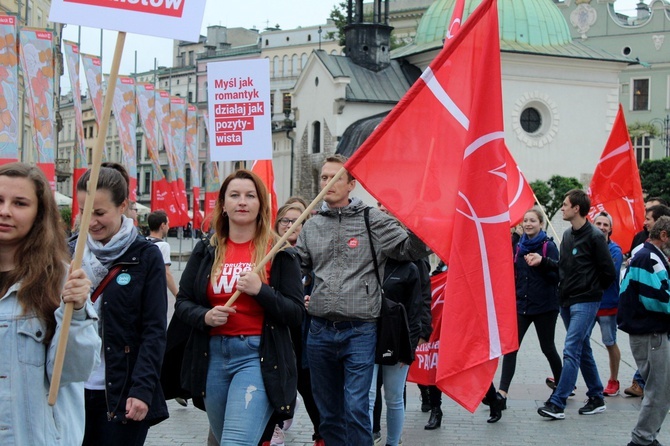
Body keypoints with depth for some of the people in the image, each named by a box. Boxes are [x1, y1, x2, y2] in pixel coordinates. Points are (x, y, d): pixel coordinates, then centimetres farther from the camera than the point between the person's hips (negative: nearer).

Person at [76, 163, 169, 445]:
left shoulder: (146, 257, -3)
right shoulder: (71, 252, 7)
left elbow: (154, 330, -6)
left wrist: (142, 389, -14)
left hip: (122, 392, -3)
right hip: (71, 389, 3)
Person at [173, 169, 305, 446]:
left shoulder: (279, 253, 0)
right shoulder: (206, 251, 8)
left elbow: (297, 314, -3)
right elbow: (182, 304, 9)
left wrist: (261, 290, -18)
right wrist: (204, 317, -12)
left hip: (258, 356, -4)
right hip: (212, 355, 4)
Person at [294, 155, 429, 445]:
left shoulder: (373, 221, -1)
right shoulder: (311, 226, 11)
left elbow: (413, 249, -7)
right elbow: (296, 269, 18)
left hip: (359, 331, -4)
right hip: (320, 331, 4)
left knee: (355, 407, -9)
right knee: (328, 410, 13)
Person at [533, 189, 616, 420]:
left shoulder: (594, 236, -13)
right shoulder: (567, 235, 11)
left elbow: (609, 272, -10)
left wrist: (592, 291, 0)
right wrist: (542, 260, 5)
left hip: (585, 303, -8)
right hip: (566, 301, 8)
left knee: (571, 351, -12)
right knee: (583, 350, 14)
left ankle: (557, 403, -15)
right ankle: (597, 398, 24)